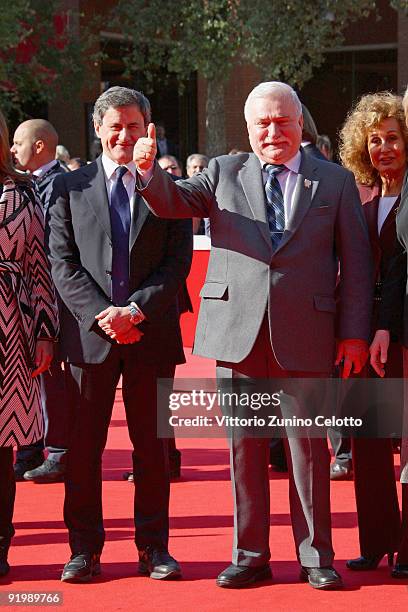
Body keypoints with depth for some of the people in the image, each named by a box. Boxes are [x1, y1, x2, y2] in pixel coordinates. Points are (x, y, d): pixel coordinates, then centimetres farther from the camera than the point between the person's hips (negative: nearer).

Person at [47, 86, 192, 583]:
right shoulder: (69, 188, 8)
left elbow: (178, 262, 1)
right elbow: (62, 263, 2)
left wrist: (136, 310, -12)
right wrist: (100, 314, -11)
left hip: (151, 333, 0)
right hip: (89, 333, 0)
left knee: (150, 443, 6)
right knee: (84, 444, 3)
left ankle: (153, 547, 14)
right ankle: (85, 548, 11)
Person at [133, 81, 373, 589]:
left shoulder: (336, 182, 8)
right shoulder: (224, 173, 12)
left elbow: (356, 262, 6)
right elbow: (174, 202, 0)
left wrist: (354, 334, 0)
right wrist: (149, 172, -22)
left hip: (304, 336, -1)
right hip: (238, 331, 1)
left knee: (308, 447, 4)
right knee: (245, 447, 6)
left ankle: (316, 556, 14)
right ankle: (250, 556, 16)